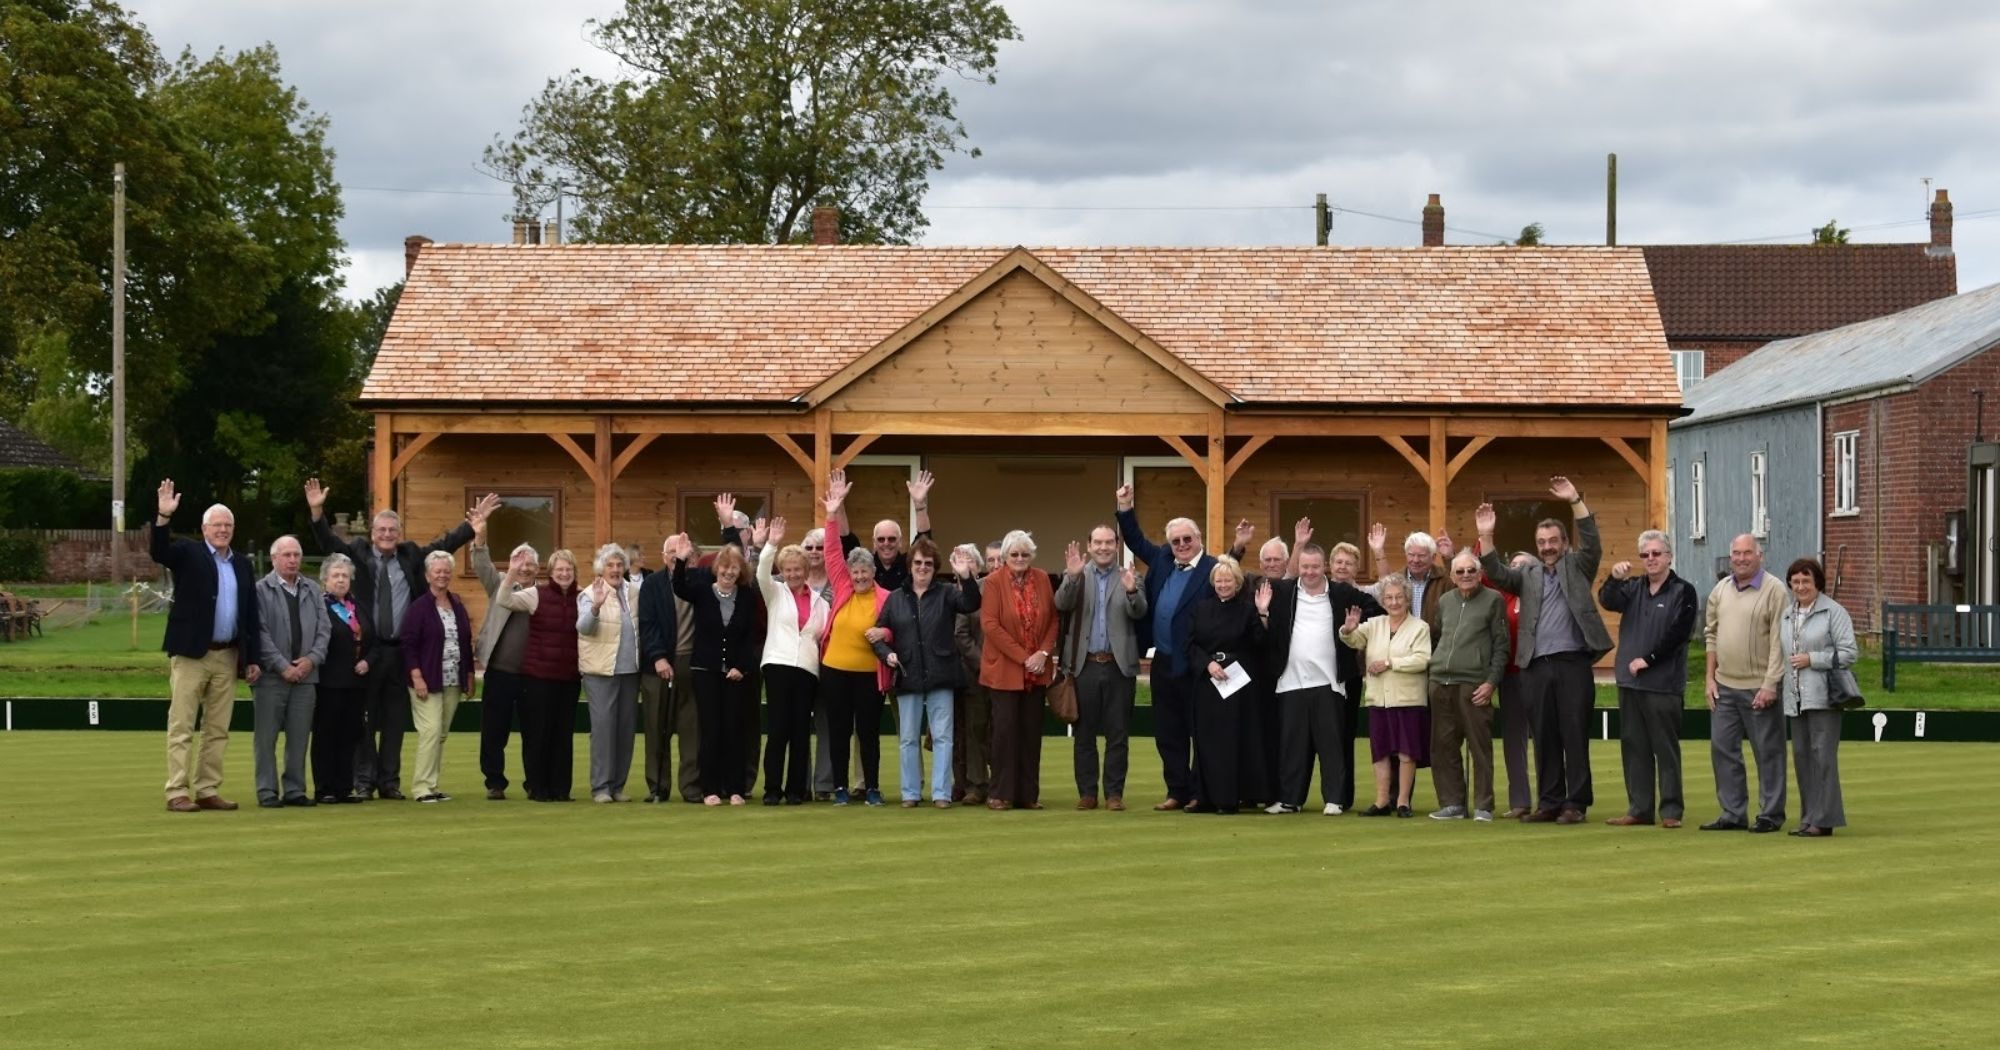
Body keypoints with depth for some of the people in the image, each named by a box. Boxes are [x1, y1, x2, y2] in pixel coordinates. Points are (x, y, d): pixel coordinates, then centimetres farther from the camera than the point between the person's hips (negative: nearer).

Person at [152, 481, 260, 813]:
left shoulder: (242, 564, 15)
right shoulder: (188, 554, 2)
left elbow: (251, 614, 14)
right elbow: (159, 551, -19)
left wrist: (252, 658, 10)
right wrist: (164, 517, -34)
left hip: (227, 657, 5)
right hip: (191, 654, -5)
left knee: (218, 730, 7)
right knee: (182, 726, -4)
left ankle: (208, 791, 13)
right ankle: (177, 793, -5)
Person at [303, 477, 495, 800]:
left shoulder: (412, 556, 11)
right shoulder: (357, 554, 4)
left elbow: (447, 543, 14)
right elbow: (328, 542, -6)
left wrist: (474, 522, 8)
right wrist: (317, 511, -21)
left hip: (400, 651, 3)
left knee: (395, 719, 7)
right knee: (365, 719, 0)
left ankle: (389, 782, 13)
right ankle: (363, 781, 5)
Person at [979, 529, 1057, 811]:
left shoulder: (1042, 580, 6)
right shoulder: (993, 583, -7)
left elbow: (1053, 620, 7)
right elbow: (990, 625, -12)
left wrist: (1043, 653, -8)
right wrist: (1023, 657, -14)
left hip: (1037, 671, 4)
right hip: (1004, 669, -4)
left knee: (1032, 731, 5)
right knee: (1006, 729, -3)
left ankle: (1028, 794, 11)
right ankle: (1001, 794, 4)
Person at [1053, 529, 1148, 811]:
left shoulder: (1129, 578, 6)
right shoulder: (1076, 576, 7)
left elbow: (1139, 613, -9)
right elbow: (1062, 605, -9)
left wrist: (1131, 591, -29)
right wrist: (1072, 577, -25)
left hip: (1119, 666, 0)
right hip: (1084, 665, 0)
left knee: (1118, 734, 2)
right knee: (1084, 733, 4)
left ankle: (1114, 793, 8)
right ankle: (1087, 792, 10)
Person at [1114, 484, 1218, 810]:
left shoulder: (1213, 569, -10)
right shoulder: (1162, 560, 11)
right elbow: (1136, 541, 24)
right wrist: (1125, 509, 11)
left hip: (1194, 666, -7)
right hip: (1163, 662, 7)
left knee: (1200, 731, 2)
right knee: (1167, 733, 10)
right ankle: (1177, 791, 17)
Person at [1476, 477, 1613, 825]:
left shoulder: (1577, 568, 11)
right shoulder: (1528, 577, 19)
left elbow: (1592, 541, -4)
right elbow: (1496, 572, 6)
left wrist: (1575, 502, -13)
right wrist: (1486, 536, -8)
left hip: (1573, 663, -4)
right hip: (1536, 666, 4)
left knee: (1575, 735, -3)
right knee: (1544, 737, 6)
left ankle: (1575, 803, -1)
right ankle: (1550, 802, 11)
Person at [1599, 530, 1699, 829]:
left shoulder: (1683, 592, -1)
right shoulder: (1633, 587, 14)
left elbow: (1677, 634, -10)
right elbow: (1607, 601, -3)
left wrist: (1648, 659, -14)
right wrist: (1615, 578, -21)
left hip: (1664, 683, -5)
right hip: (1630, 681, 5)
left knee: (1665, 748, -4)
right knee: (1633, 747, 7)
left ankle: (1671, 810, -1)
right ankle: (1639, 809, 12)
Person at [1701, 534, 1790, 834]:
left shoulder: (1775, 590, -8)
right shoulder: (1721, 590, 11)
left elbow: (1779, 642, -12)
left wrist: (1770, 685, -17)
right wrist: (1710, 678, 10)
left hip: (1760, 688, -6)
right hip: (1725, 686, 6)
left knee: (1768, 752, 1)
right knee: (1722, 749, 7)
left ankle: (1771, 815, 8)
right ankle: (1732, 814, 15)